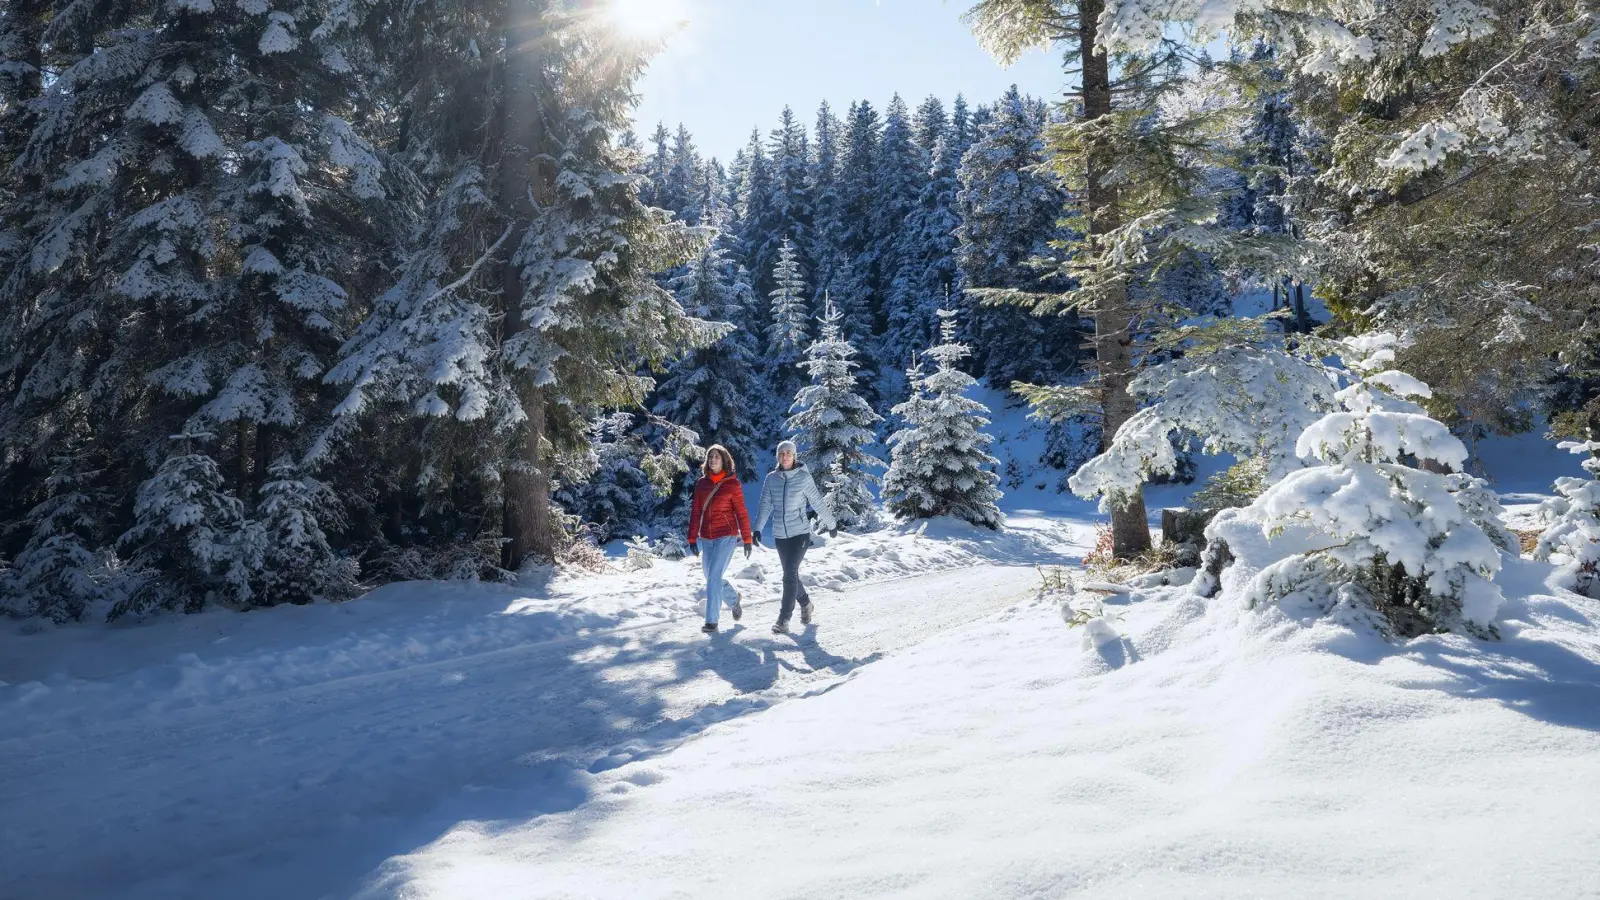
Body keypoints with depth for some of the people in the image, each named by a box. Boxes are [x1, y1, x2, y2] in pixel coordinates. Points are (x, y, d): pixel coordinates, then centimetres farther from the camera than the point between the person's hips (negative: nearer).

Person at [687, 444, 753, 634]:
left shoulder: (732, 483, -5)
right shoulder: (702, 483, 6)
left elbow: (741, 513, -2)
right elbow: (695, 512, 9)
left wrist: (747, 540, -3)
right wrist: (692, 538, 5)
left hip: (726, 536, -5)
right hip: (706, 538, 5)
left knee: (714, 577, -13)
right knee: (711, 579, 13)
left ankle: (712, 621, -8)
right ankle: (733, 598, 42)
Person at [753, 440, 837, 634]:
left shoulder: (804, 477, -8)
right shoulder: (771, 478, 1)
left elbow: (818, 503, -1)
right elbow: (765, 505, 0)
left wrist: (831, 524, 8)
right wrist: (758, 528, -8)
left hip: (800, 533, -4)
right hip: (780, 535, 4)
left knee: (790, 574, -13)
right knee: (790, 575, 15)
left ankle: (784, 620, -10)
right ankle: (806, 605, 39)